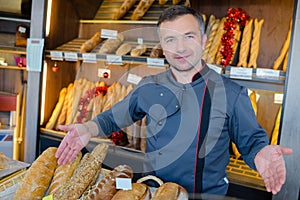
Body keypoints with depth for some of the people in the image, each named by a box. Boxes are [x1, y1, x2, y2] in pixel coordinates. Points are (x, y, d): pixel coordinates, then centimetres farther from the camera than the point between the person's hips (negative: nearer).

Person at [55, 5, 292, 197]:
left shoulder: (231, 93, -10)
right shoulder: (148, 88, -3)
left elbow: (250, 141, -5)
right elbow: (113, 118, 9)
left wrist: (261, 154, -28)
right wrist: (88, 129, -10)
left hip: (209, 194, -2)